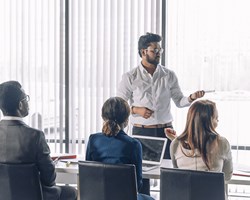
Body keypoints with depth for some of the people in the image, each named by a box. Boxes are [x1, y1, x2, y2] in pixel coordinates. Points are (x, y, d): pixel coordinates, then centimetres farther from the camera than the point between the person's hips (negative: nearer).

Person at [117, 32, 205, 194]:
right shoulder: (130, 77, -2)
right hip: (141, 131, -2)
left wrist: (191, 98, -13)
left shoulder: (169, 75, 5)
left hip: (165, 131, 2)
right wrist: (136, 110, -15)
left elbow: (179, 101, 7)